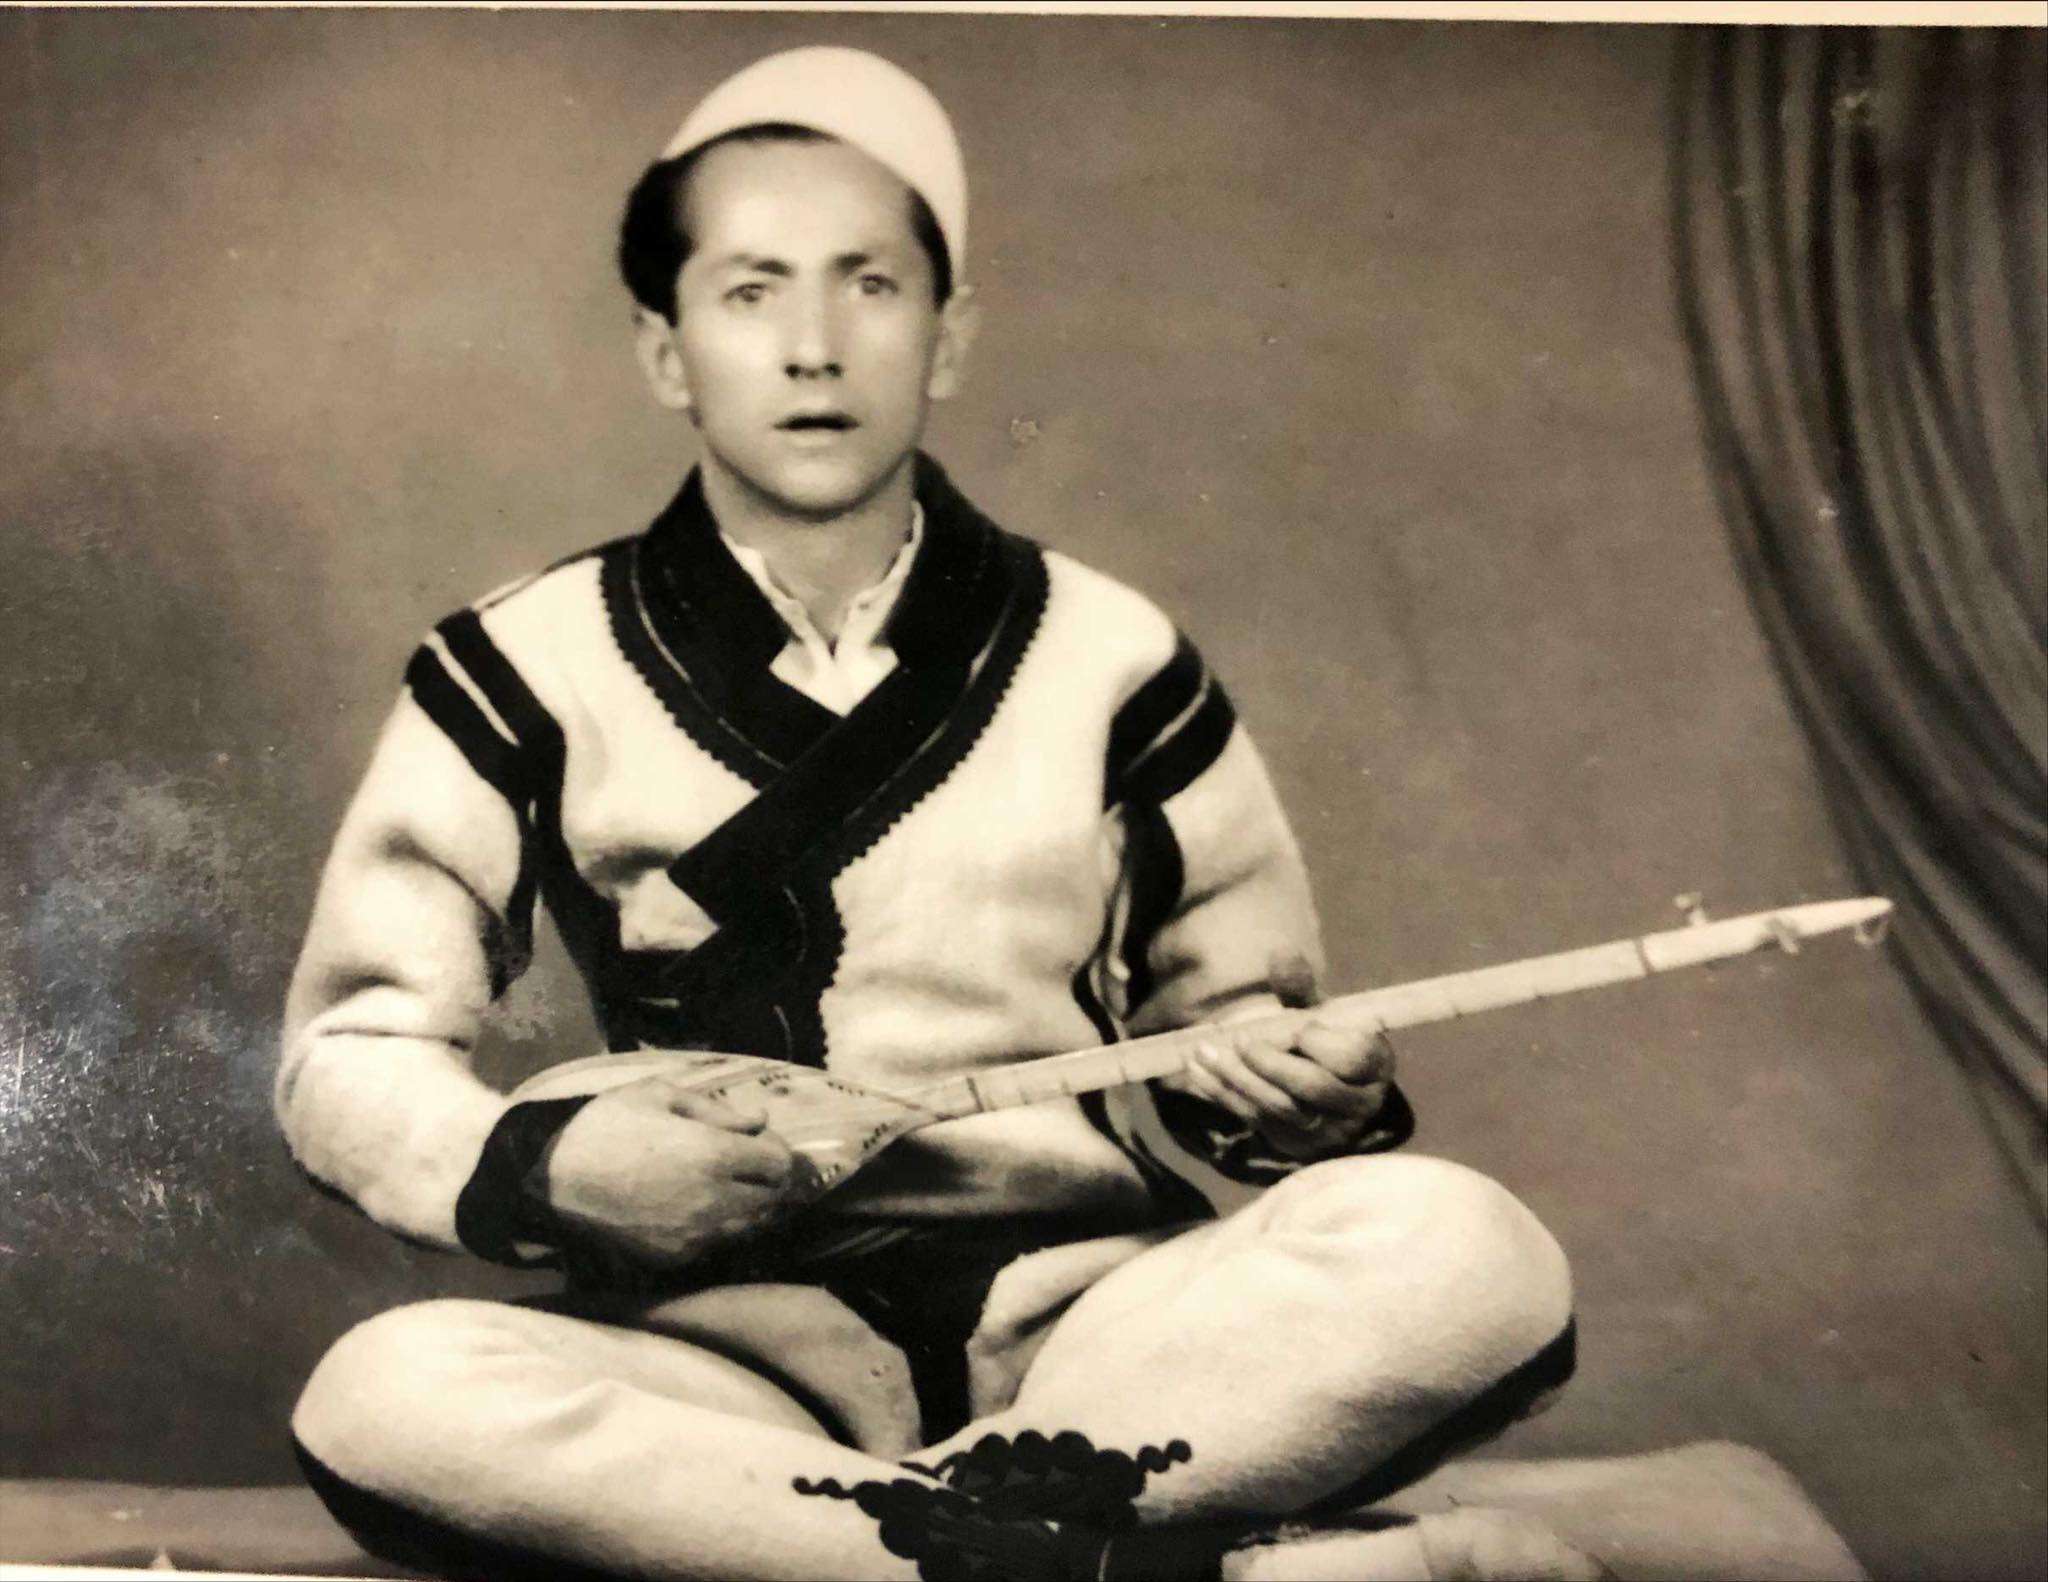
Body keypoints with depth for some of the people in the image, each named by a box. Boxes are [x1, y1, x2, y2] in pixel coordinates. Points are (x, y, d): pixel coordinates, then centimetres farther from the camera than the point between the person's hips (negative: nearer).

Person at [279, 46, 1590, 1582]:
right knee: (388, 1395, -33)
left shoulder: (1106, 656, 9)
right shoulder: (534, 670, 4)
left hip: (1087, 1321, 1)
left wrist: (1284, 1092, -6)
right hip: (735, 1342, -1)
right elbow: (353, 1051, 7)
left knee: (1463, 1251, -27)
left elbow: (1227, 1015, 17)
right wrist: (541, 1160, -13)